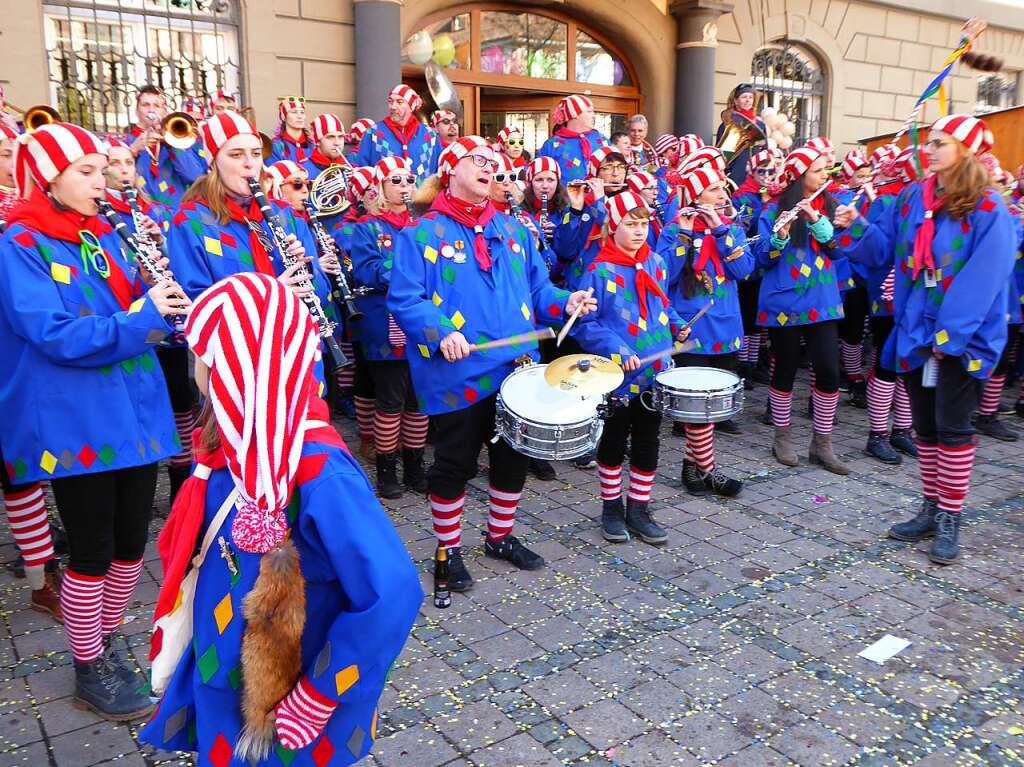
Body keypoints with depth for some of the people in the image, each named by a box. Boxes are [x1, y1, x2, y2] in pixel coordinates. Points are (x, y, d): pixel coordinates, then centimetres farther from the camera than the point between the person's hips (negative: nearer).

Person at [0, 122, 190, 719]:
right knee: (92, 551, 5)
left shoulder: (105, 235, 12)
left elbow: (142, 312, 11)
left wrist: (162, 295, -10)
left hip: (136, 415, 6)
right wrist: (141, 316, -27)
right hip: (76, 426, -6)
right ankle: (90, 671, 23)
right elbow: (56, 336, -21)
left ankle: (108, 646, 33)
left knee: (131, 542, 13)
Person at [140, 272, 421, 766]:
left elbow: (391, 596, -32)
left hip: (279, 714, -6)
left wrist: (316, 701, -22)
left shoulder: (318, 471, -31)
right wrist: (176, 667, 9)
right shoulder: (238, 445, -7)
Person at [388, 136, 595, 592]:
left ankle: (500, 537, 37)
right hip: (458, 377, -5)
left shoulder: (512, 230, 14)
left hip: (516, 370, 6)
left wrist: (566, 303, -5)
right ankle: (449, 550, 25)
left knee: (514, 458, 16)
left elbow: (537, 288, 16)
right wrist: (440, 333, -27)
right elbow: (404, 300, -11)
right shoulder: (423, 233, -4)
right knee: (454, 466, 6)